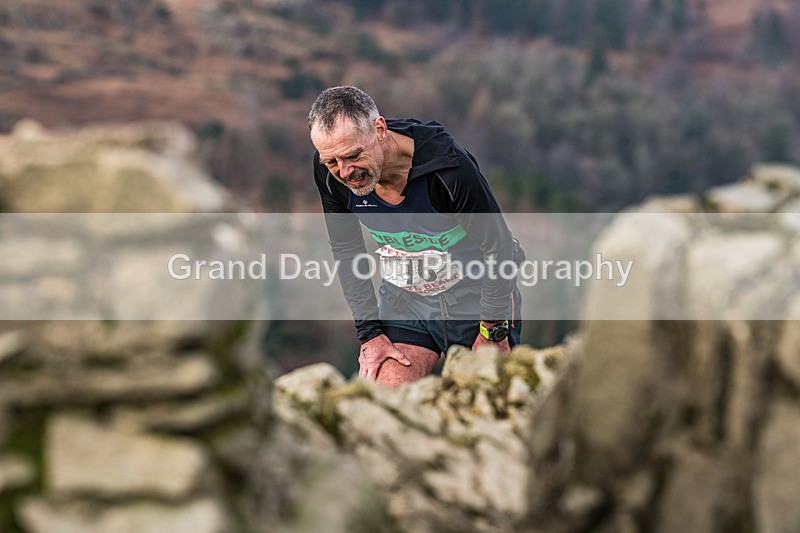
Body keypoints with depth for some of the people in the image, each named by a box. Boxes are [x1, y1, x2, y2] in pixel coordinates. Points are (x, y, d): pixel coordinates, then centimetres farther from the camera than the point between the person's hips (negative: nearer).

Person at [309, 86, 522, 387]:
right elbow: (346, 250, 0)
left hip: (476, 293, -3)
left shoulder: (449, 167, -31)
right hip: (404, 299, 3)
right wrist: (369, 333, -3)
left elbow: (499, 249, -18)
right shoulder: (330, 172, -17)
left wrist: (493, 332, -11)